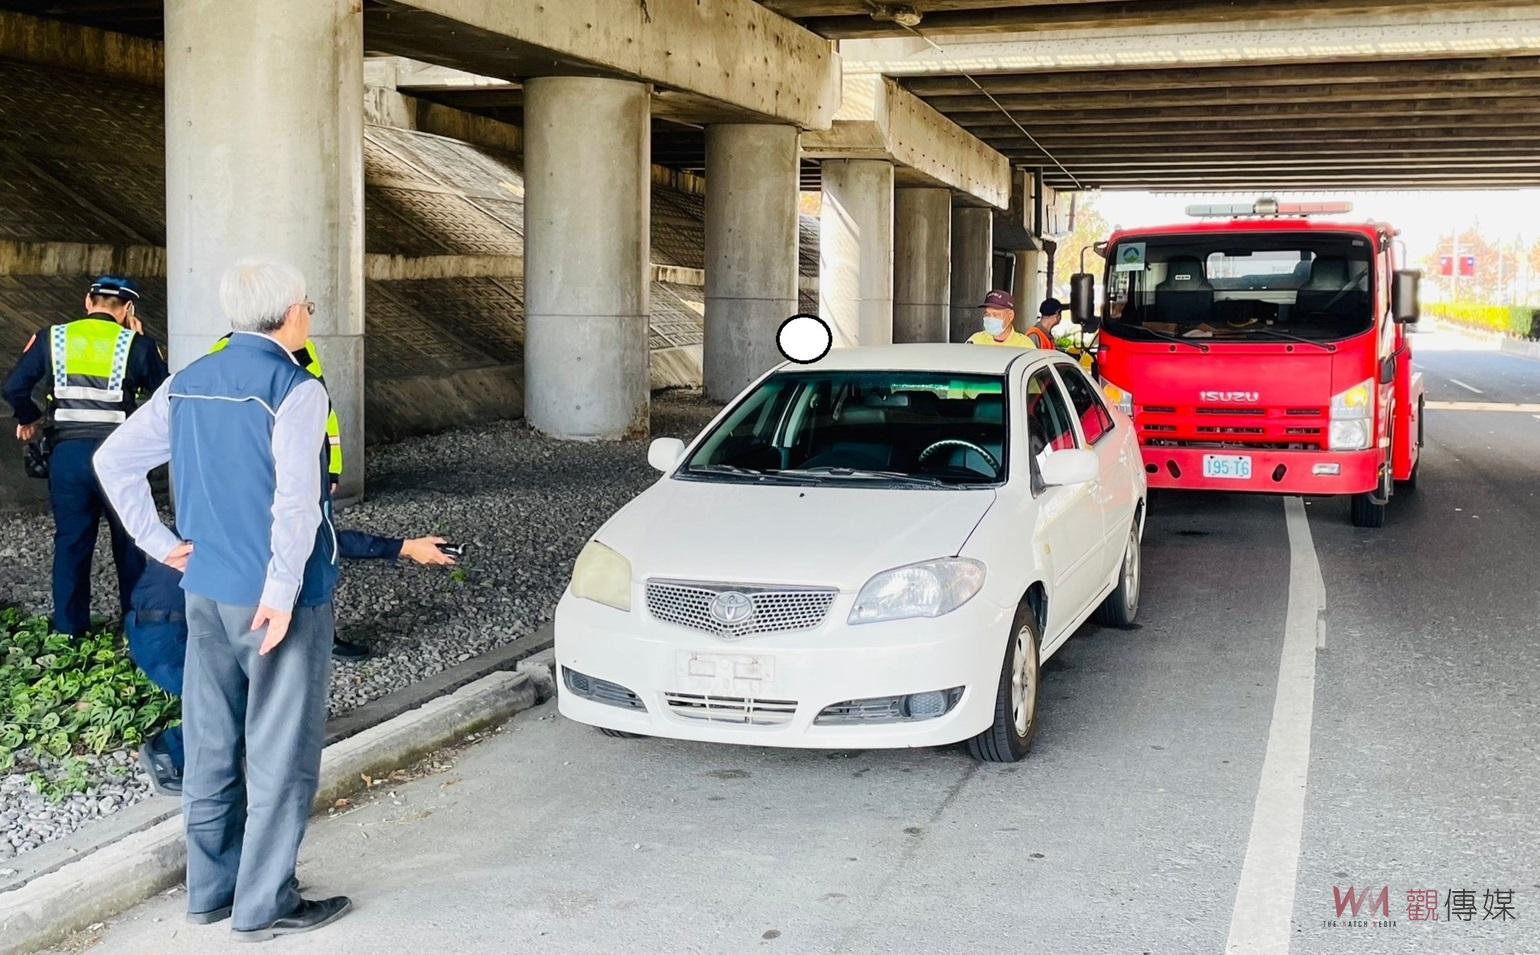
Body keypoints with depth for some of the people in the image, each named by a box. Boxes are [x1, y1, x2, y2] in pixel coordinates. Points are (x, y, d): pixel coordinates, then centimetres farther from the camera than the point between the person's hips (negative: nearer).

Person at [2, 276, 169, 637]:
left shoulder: (52, 338, 2)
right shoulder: (136, 344, -3)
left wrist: (29, 418, 22)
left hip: (68, 455, 1)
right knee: (130, 542, 14)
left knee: (71, 541, 11)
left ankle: (69, 629, 17)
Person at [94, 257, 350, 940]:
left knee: (211, 747, 16)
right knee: (280, 753, 4)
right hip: (275, 599, -7)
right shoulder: (294, 389, -15)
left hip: (205, 593, 7)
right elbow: (296, 502, -24)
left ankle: (210, 890, 27)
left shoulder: (188, 384, 7)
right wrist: (281, 593, -19)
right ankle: (263, 905, 11)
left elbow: (113, 460, 9)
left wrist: (160, 543, 10)